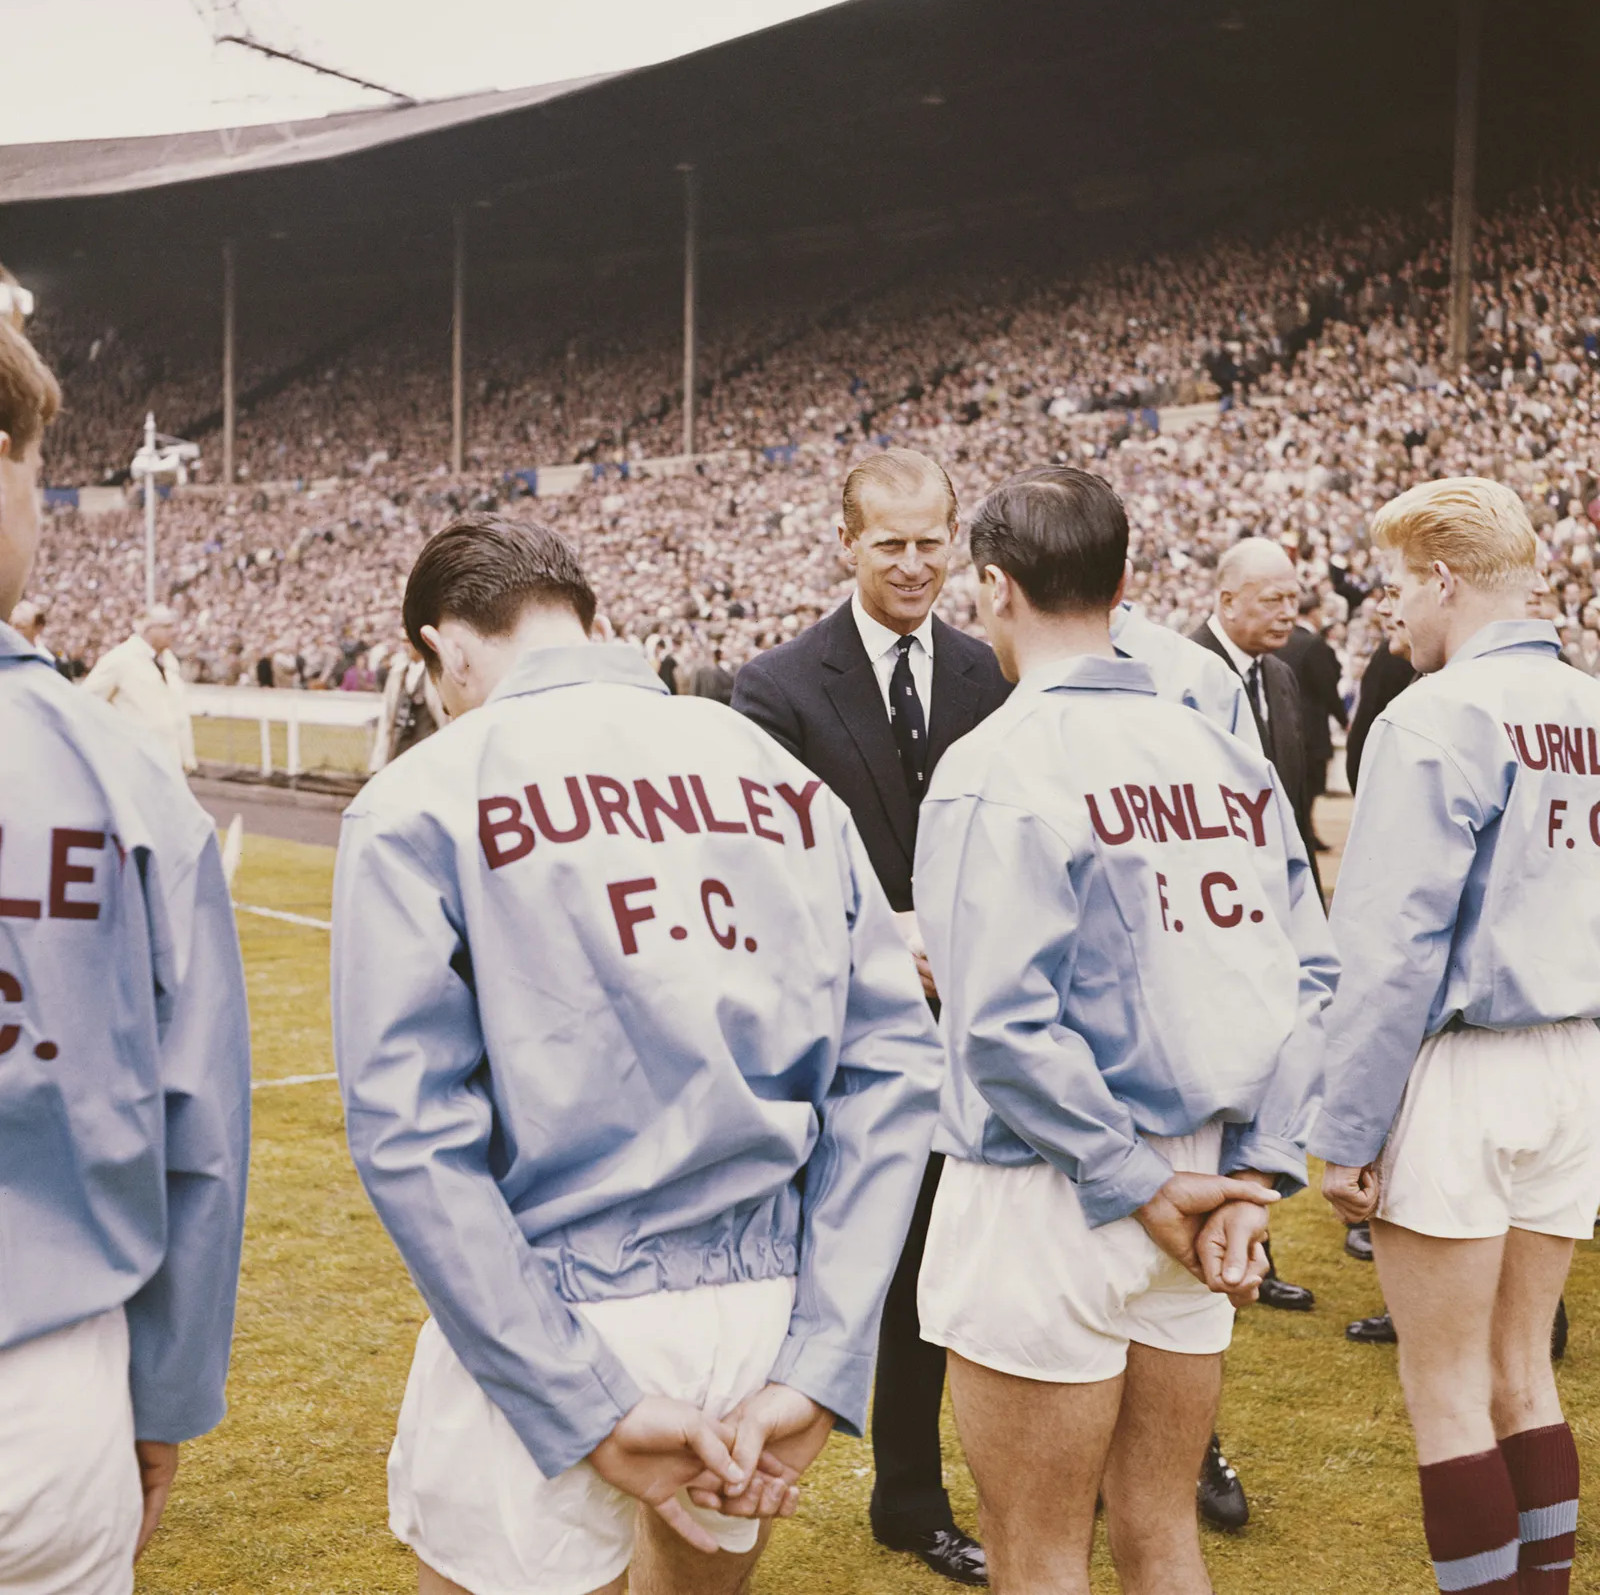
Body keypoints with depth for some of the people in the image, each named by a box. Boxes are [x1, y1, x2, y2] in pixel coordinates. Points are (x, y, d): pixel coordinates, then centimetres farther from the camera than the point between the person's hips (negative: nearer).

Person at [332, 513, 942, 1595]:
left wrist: (588, 1409, -13)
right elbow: (894, 1065, -1)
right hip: (778, 1305, 4)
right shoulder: (783, 774, 5)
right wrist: (819, 1372, -4)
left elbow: (409, 1131, -14)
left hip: (551, 1332, -4)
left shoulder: (422, 800, -5)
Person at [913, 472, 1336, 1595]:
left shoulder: (996, 765, -15)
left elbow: (1005, 1025, -21)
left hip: (1047, 1204, -6)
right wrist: (1256, 1168, -1)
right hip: (1200, 1178, 6)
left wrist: (1138, 1185, -13)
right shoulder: (1231, 761, 2)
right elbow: (1308, 974, 1)